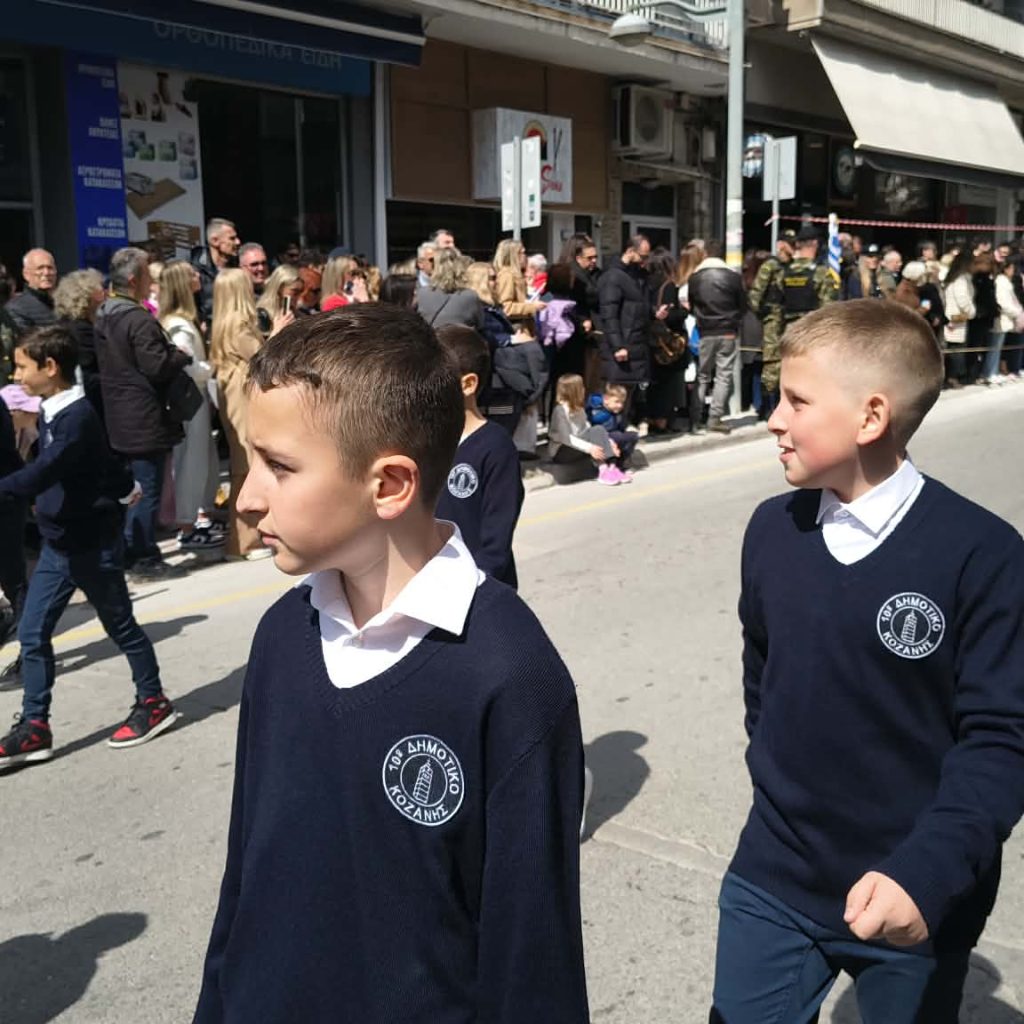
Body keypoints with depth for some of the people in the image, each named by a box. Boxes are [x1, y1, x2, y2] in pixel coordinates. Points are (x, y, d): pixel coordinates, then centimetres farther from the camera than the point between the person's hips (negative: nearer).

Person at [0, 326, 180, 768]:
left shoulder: (77, 417, -22)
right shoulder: (57, 413, 6)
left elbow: (39, 475, -32)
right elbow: (102, 458, 18)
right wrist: (124, 487, 27)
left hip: (92, 544, -8)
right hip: (58, 545, 9)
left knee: (121, 626, 8)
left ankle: (154, 703, 25)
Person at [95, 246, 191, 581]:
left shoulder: (103, 316, 11)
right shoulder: (139, 320, -19)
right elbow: (157, 367, -23)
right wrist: (183, 355, -4)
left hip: (118, 417, 9)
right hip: (144, 419, -9)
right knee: (147, 490, -2)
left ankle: (128, 553, 25)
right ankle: (145, 560, 4)